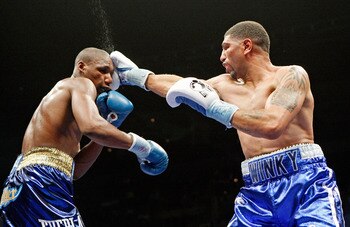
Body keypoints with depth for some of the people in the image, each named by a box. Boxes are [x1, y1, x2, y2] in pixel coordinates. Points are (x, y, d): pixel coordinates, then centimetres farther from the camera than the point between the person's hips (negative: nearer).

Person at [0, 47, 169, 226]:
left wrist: (107, 127, 17)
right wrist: (138, 144, -10)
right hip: (43, 180, -10)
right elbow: (91, 126, -21)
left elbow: (75, 169, 23)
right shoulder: (81, 83, 3)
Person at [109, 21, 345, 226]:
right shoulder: (227, 85, 18)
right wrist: (133, 75, 35)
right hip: (258, 191, 6)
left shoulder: (292, 74, -3)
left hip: (305, 181, -5)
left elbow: (272, 125, -19)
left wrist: (213, 107, -14)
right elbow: (180, 86, 29)